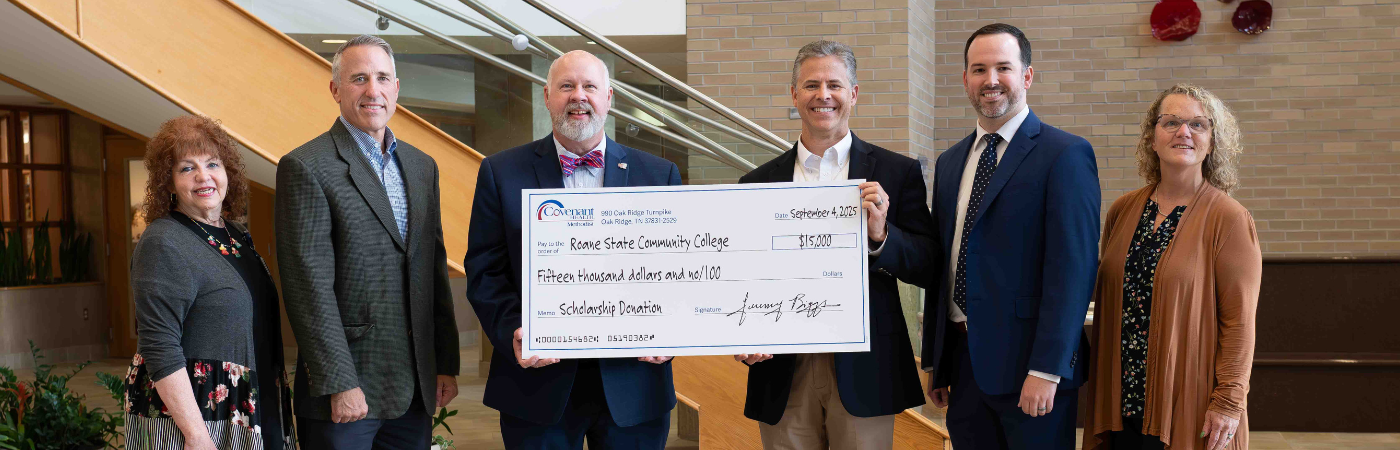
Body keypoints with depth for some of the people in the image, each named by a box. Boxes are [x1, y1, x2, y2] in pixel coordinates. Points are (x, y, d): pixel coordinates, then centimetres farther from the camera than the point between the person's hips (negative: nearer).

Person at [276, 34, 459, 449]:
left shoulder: (422, 166, 12)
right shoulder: (305, 167, -8)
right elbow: (310, 287, -13)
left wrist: (446, 364, 9)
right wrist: (339, 384, -16)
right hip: (345, 392, -6)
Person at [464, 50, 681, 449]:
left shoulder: (659, 175, 6)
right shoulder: (501, 173, 4)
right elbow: (484, 271, 0)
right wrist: (513, 331, -16)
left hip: (632, 384, 1)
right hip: (538, 382, -1)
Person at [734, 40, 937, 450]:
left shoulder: (897, 172, 1)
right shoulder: (757, 183, 7)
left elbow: (928, 271, 0)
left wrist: (880, 235, -18)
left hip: (864, 373, -1)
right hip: (783, 373, 2)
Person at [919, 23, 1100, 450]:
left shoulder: (1066, 154, -8)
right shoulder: (949, 163, 13)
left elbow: (1073, 268, -14)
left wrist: (1046, 368, -19)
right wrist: (935, 360, 14)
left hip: (1027, 362, -6)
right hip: (963, 362, 6)